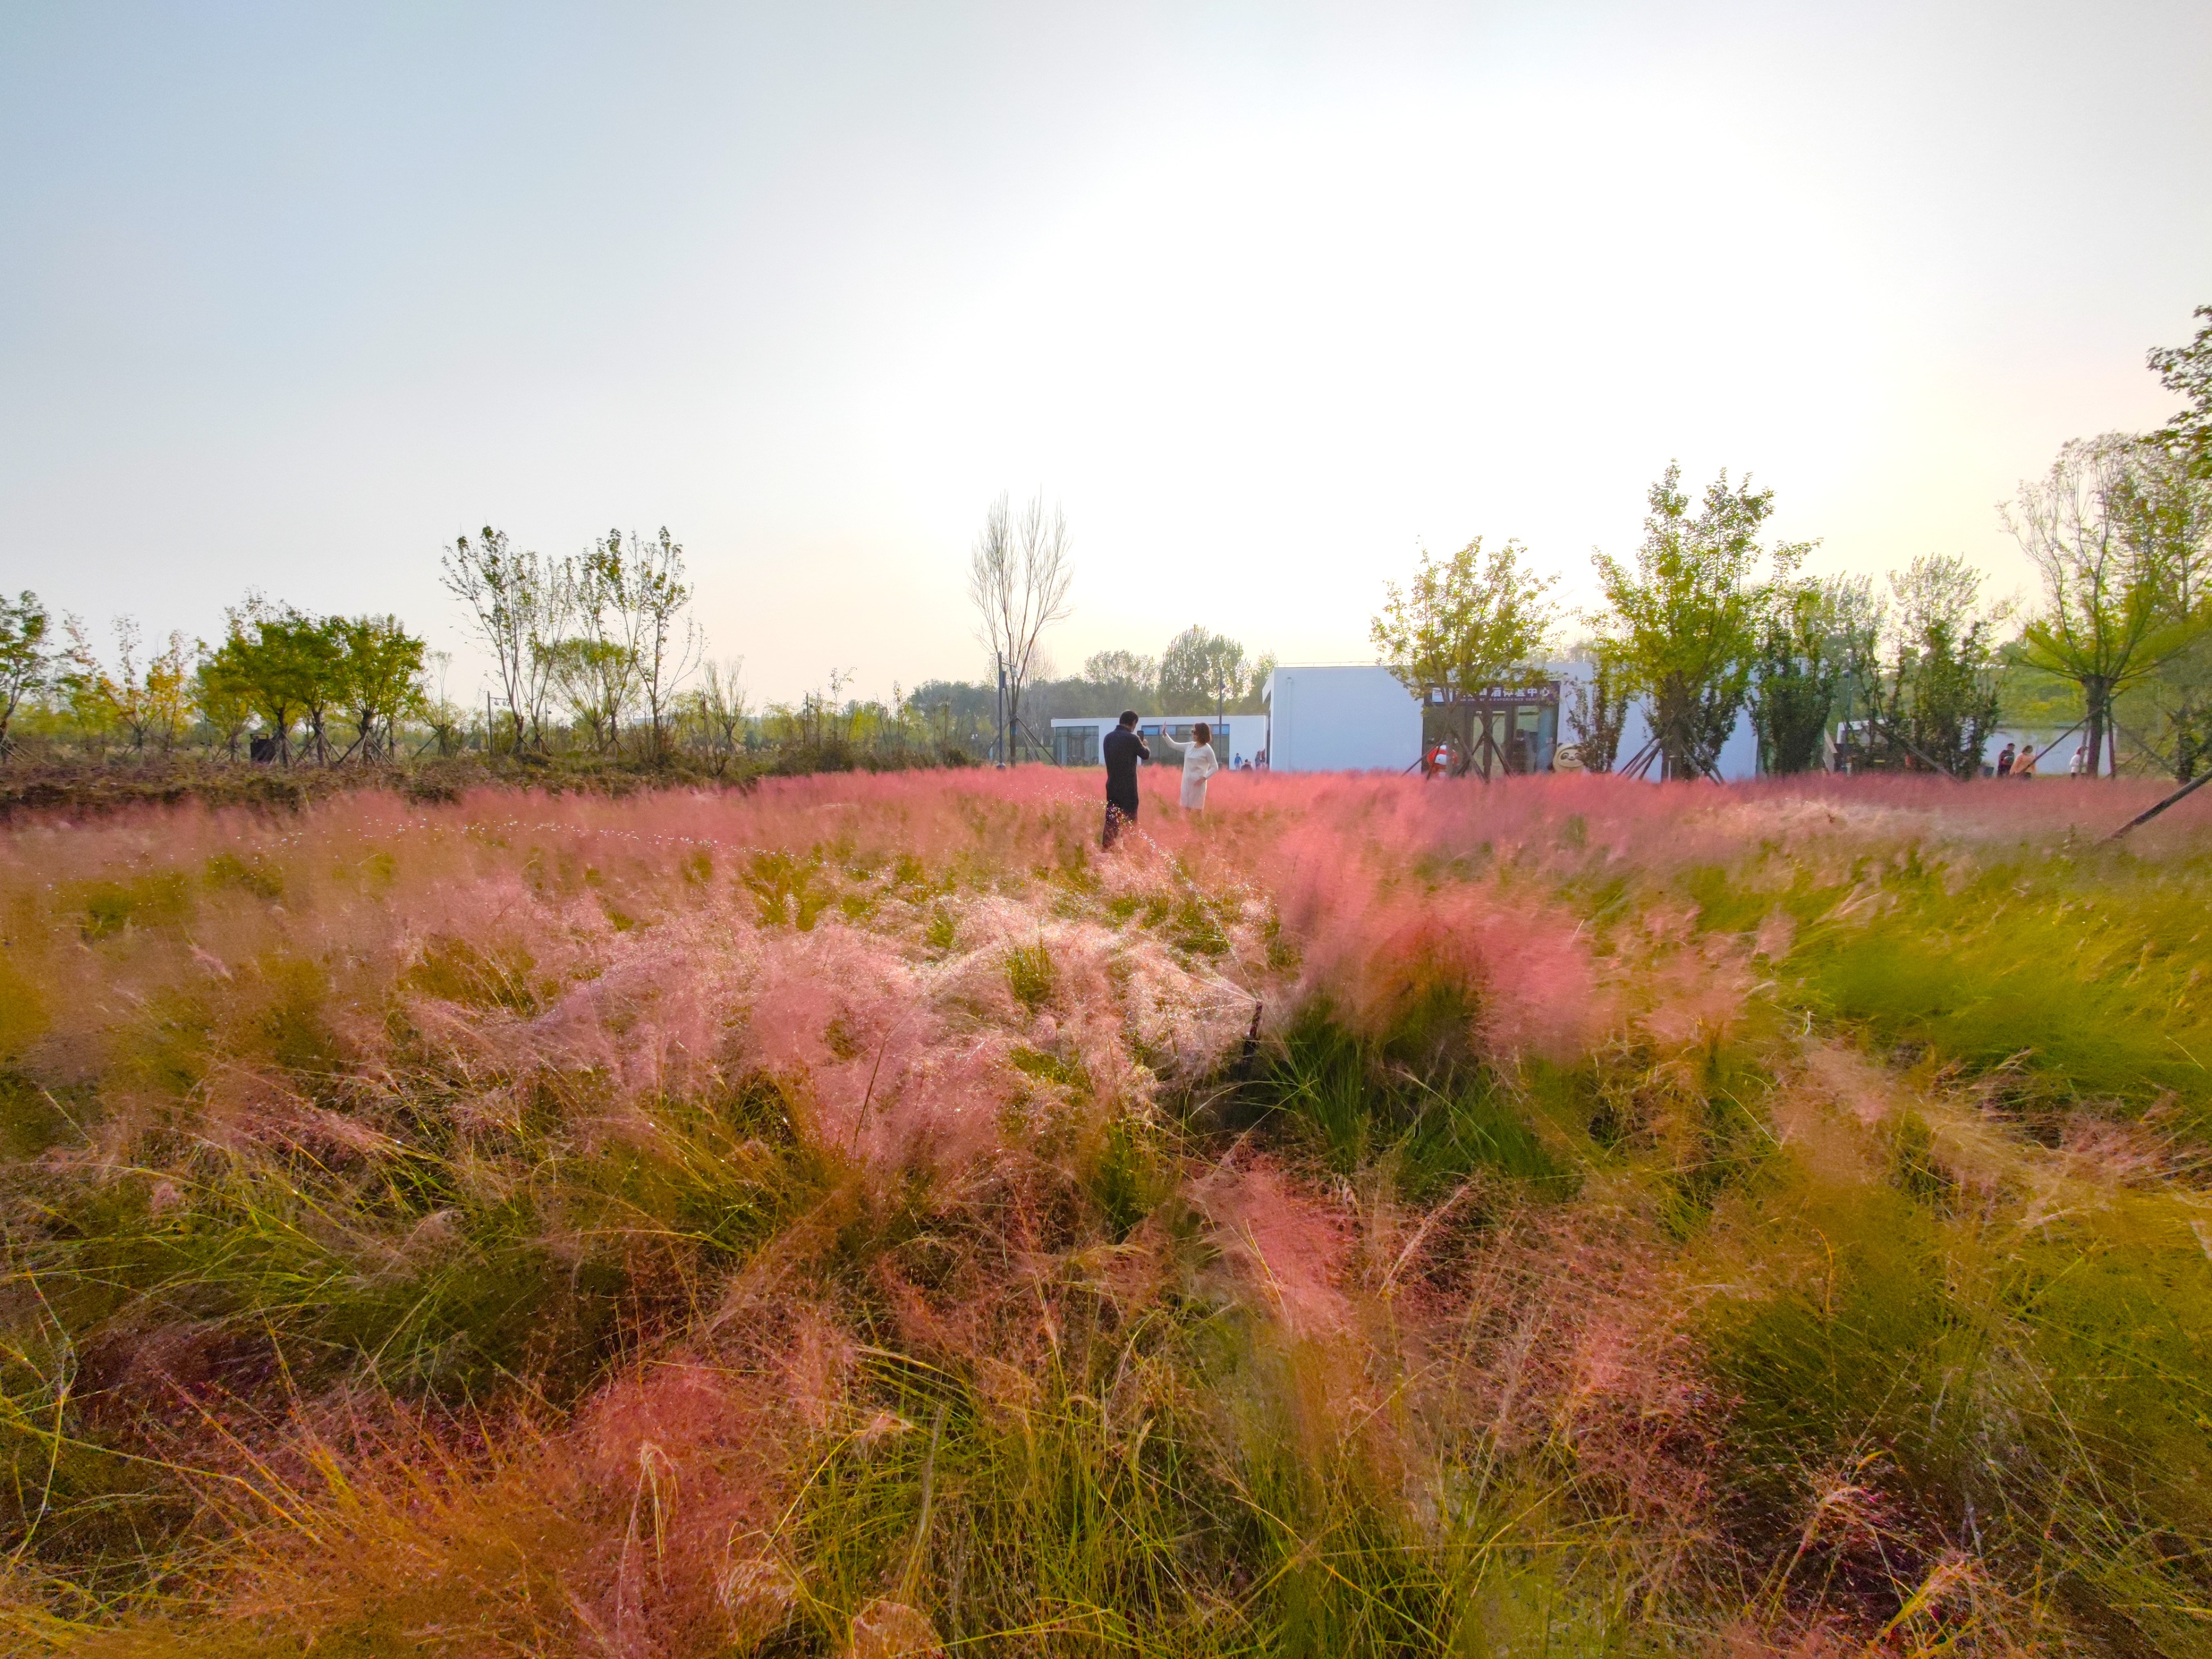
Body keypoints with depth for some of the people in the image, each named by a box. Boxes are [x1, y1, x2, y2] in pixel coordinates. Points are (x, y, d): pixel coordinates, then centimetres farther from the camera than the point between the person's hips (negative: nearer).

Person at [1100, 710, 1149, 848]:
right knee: (1130, 820, 3)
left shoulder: (1108, 737, 4)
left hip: (1112, 785, 6)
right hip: (1128, 787, -6)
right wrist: (1143, 745, 22)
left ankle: (1107, 847, 13)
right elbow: (1146, 755, -1)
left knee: (1111, 820, 11)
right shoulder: (1132, 739, -15)